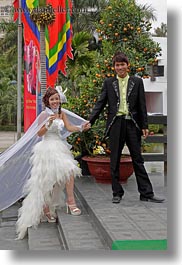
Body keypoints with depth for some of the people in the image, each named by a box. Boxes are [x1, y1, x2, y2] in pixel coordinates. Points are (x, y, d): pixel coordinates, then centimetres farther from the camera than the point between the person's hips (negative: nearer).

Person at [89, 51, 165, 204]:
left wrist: (144, 126, 2)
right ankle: (117, 193, 17)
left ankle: (146, 193, 10)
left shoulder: (137, 82, 7)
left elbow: (142, 105, 6)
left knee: (138, 160, 5)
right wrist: (90, 121, -3)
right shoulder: (109, 83, 8)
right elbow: (100, 104, 7)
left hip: (132, 124, 0)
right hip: (116, 124, 1)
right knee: (115, 161, 6)